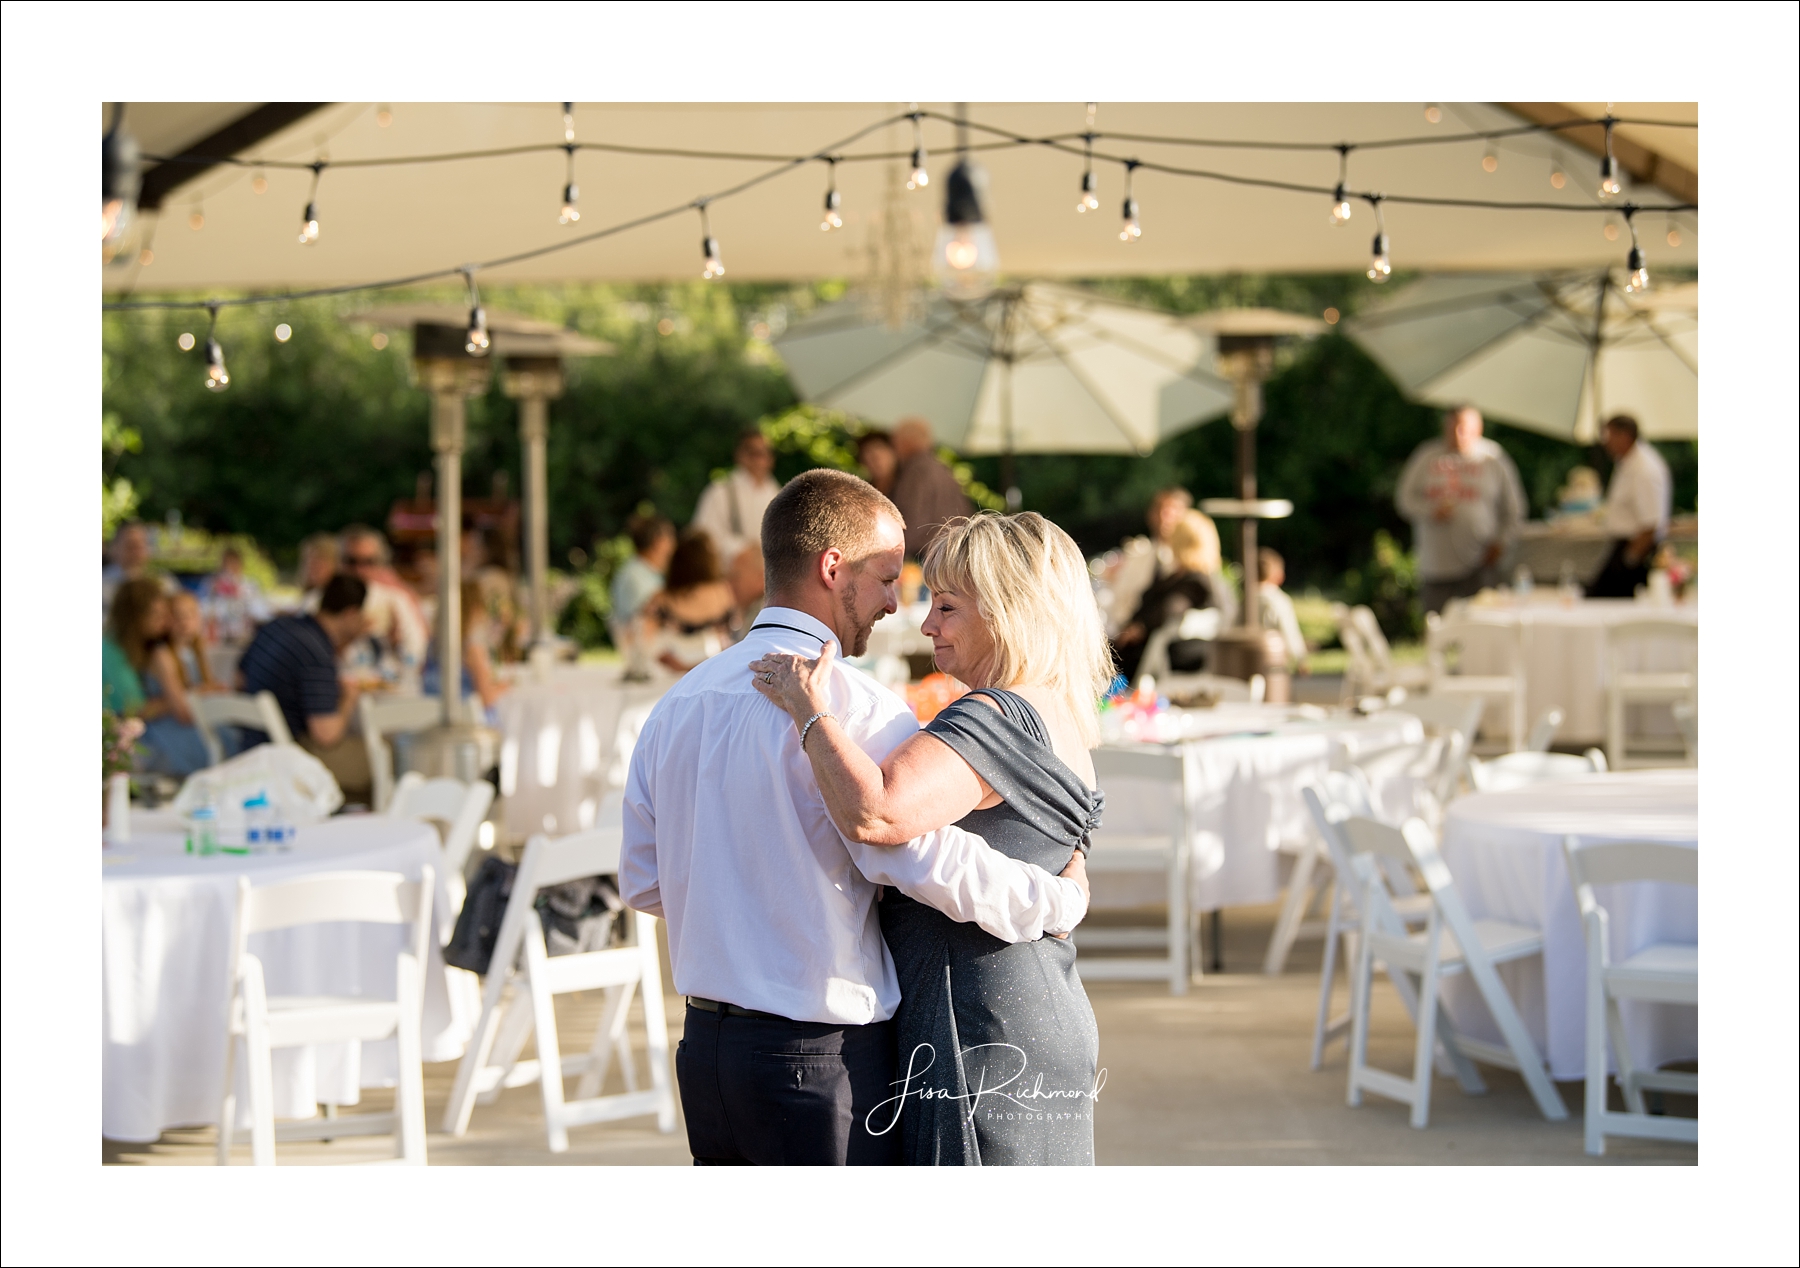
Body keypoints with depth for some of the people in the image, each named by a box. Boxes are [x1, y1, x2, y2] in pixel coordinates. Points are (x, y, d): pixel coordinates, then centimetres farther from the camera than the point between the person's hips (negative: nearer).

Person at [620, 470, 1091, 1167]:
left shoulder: (676, 703, 9)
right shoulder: (854, 705, -16)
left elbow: (643, 882, 14)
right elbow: (930, 858, -25)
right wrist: (1063, 899, -11)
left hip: (705, 1047, 8)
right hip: (821, 1057, -8)